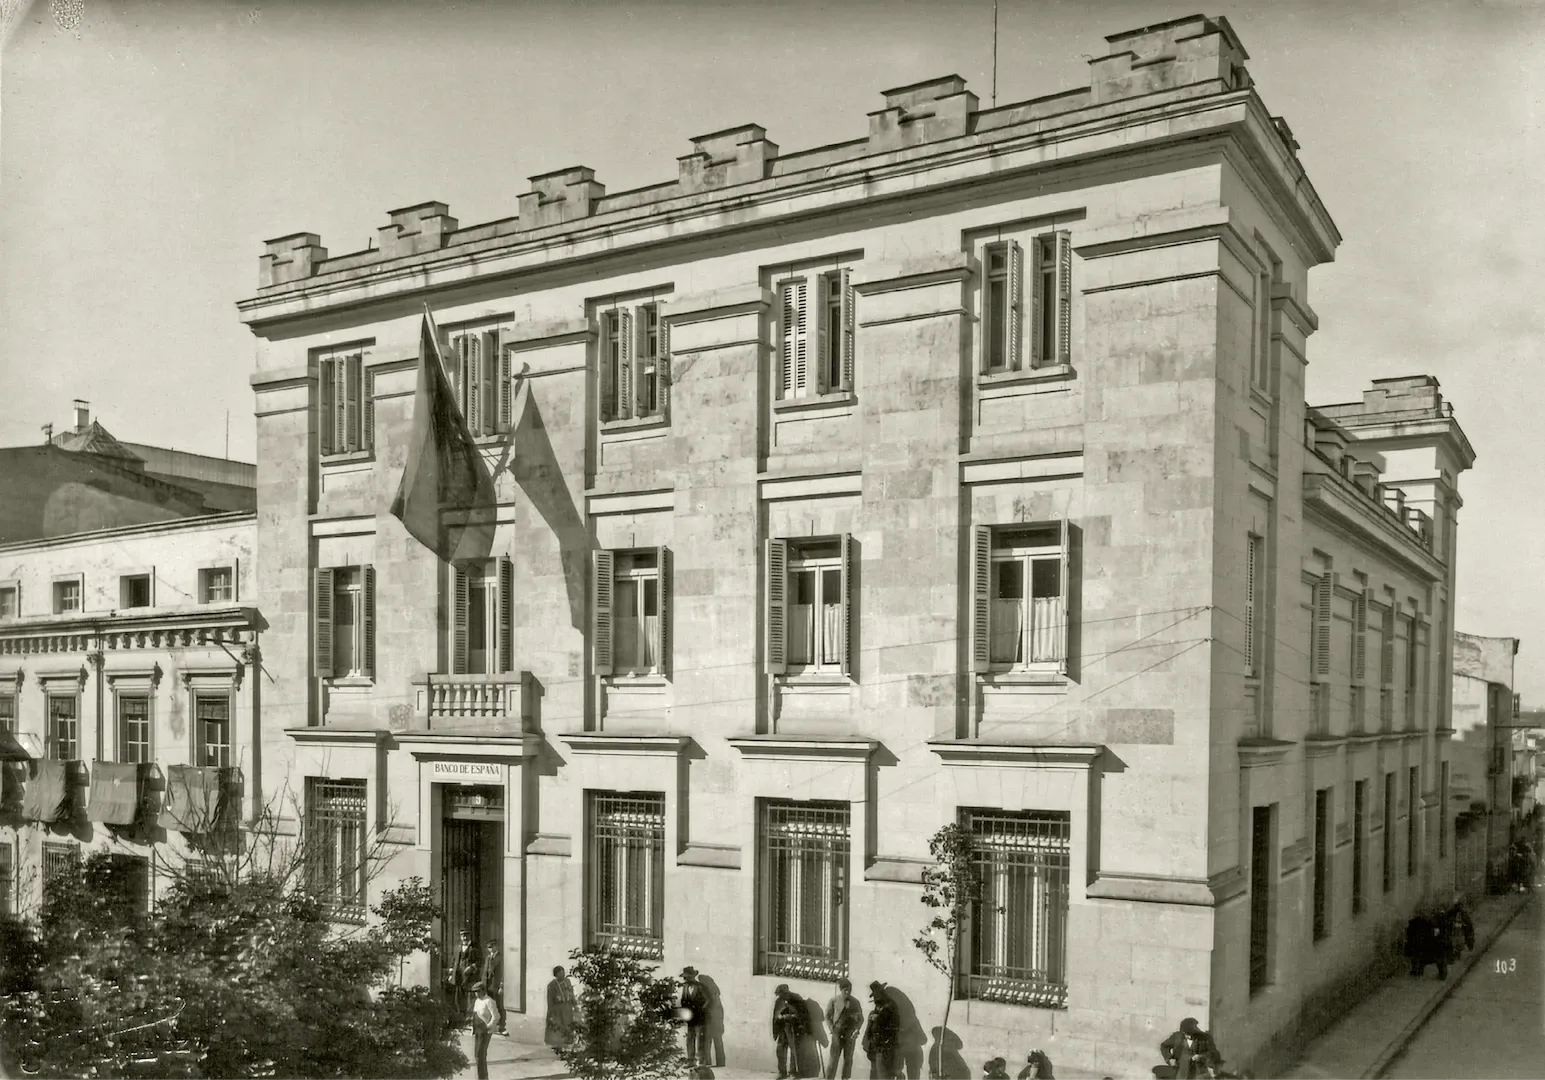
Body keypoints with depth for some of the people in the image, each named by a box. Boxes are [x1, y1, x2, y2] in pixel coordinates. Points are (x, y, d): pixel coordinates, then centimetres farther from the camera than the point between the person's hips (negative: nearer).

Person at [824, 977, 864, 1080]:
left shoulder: (855, 1002, 3)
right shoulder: (834, 1000, -3)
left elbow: (861, 1018, 11)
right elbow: (827, 1016, 2)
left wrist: (857, 1030, -5)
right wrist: (832, 1029, -9)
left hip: (850, 1034, 2)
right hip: (837, 1033, -2)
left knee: (848, 1058, 6)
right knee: (834, 1057, -7)